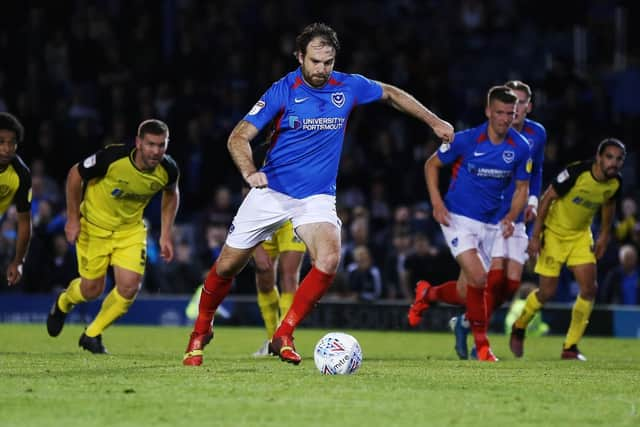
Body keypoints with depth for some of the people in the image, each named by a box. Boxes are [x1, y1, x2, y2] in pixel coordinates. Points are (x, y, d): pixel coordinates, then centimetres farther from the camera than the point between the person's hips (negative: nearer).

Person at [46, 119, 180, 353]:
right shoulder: (112, 158, -31)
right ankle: (63, 304, 41)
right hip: (94, 226, -3)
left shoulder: (168, 170, -18)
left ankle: (92, 334, 12)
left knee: (130, 287, -12)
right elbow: (75, 174, -14)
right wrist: (73, 218, -11)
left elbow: (171, 194, 7)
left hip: (131, 229, 3)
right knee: (92, 289, 3)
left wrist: (166, 234, 3)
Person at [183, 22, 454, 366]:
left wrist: (434, 121, 16)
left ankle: (283, 336, -15)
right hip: (271, 192, -1)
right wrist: (249, 171, -33)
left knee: (329, 259, -26)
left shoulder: (348, 87, -3)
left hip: (317, 196, 1)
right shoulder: (283, 91, -12)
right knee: (226, 267, 4)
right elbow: (239, 137, -14)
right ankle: (200, 332, 30)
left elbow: (391, 94, 17)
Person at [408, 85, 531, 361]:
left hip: (489, 223, 5)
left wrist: (511, 217, -10)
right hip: (458, 217, -5)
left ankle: (427, 294, 37)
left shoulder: (520, 148, -5)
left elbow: (522, 188, 8)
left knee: (468, 291, 6)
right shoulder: (466, 139, -14)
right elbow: (431, 165, 0)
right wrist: (437, 202, -11)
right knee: (478, 278, -22)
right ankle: (481, 342, -5)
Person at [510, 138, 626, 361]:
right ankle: (518, 328, 25)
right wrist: (535, 235, -17)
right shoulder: (577, 172, -29)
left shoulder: (615, 183, -12)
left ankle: (570, 348, 2)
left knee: (589, 288, -9)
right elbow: (547, 198, -19)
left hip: (581, 235, 5)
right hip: (554, 232, -5)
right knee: (548, 292, -5)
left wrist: (604, 236, 14)